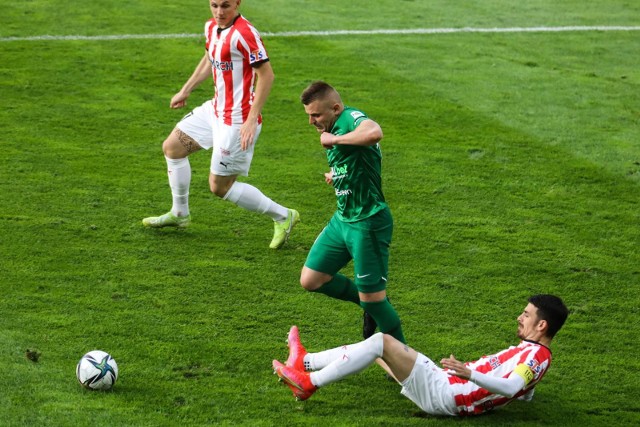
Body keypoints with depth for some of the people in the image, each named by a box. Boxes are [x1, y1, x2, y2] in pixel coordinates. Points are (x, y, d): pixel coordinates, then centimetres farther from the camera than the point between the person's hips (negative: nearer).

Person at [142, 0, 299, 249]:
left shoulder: (244, 33, -23)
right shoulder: (211, 27, 4)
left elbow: (266, 74, -23)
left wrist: (252, 119, -25)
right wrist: (185, 91, 26)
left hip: (237, 121, -9)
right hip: (215, 110, 9)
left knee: (220, 187, -3)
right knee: (172, 147, 18)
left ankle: (283, 217, 10)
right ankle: (179, 214, 35)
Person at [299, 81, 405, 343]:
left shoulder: (351, 118, -19)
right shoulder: (333, 129, 10)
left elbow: (374, 133, -45)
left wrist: (334, 139, -30)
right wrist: (335, 175, 8)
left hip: (368, 223, -10)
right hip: (342, 220, 10)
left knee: (372, 298, -3)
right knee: (310, 280, 10)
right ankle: (373, 304, 28)